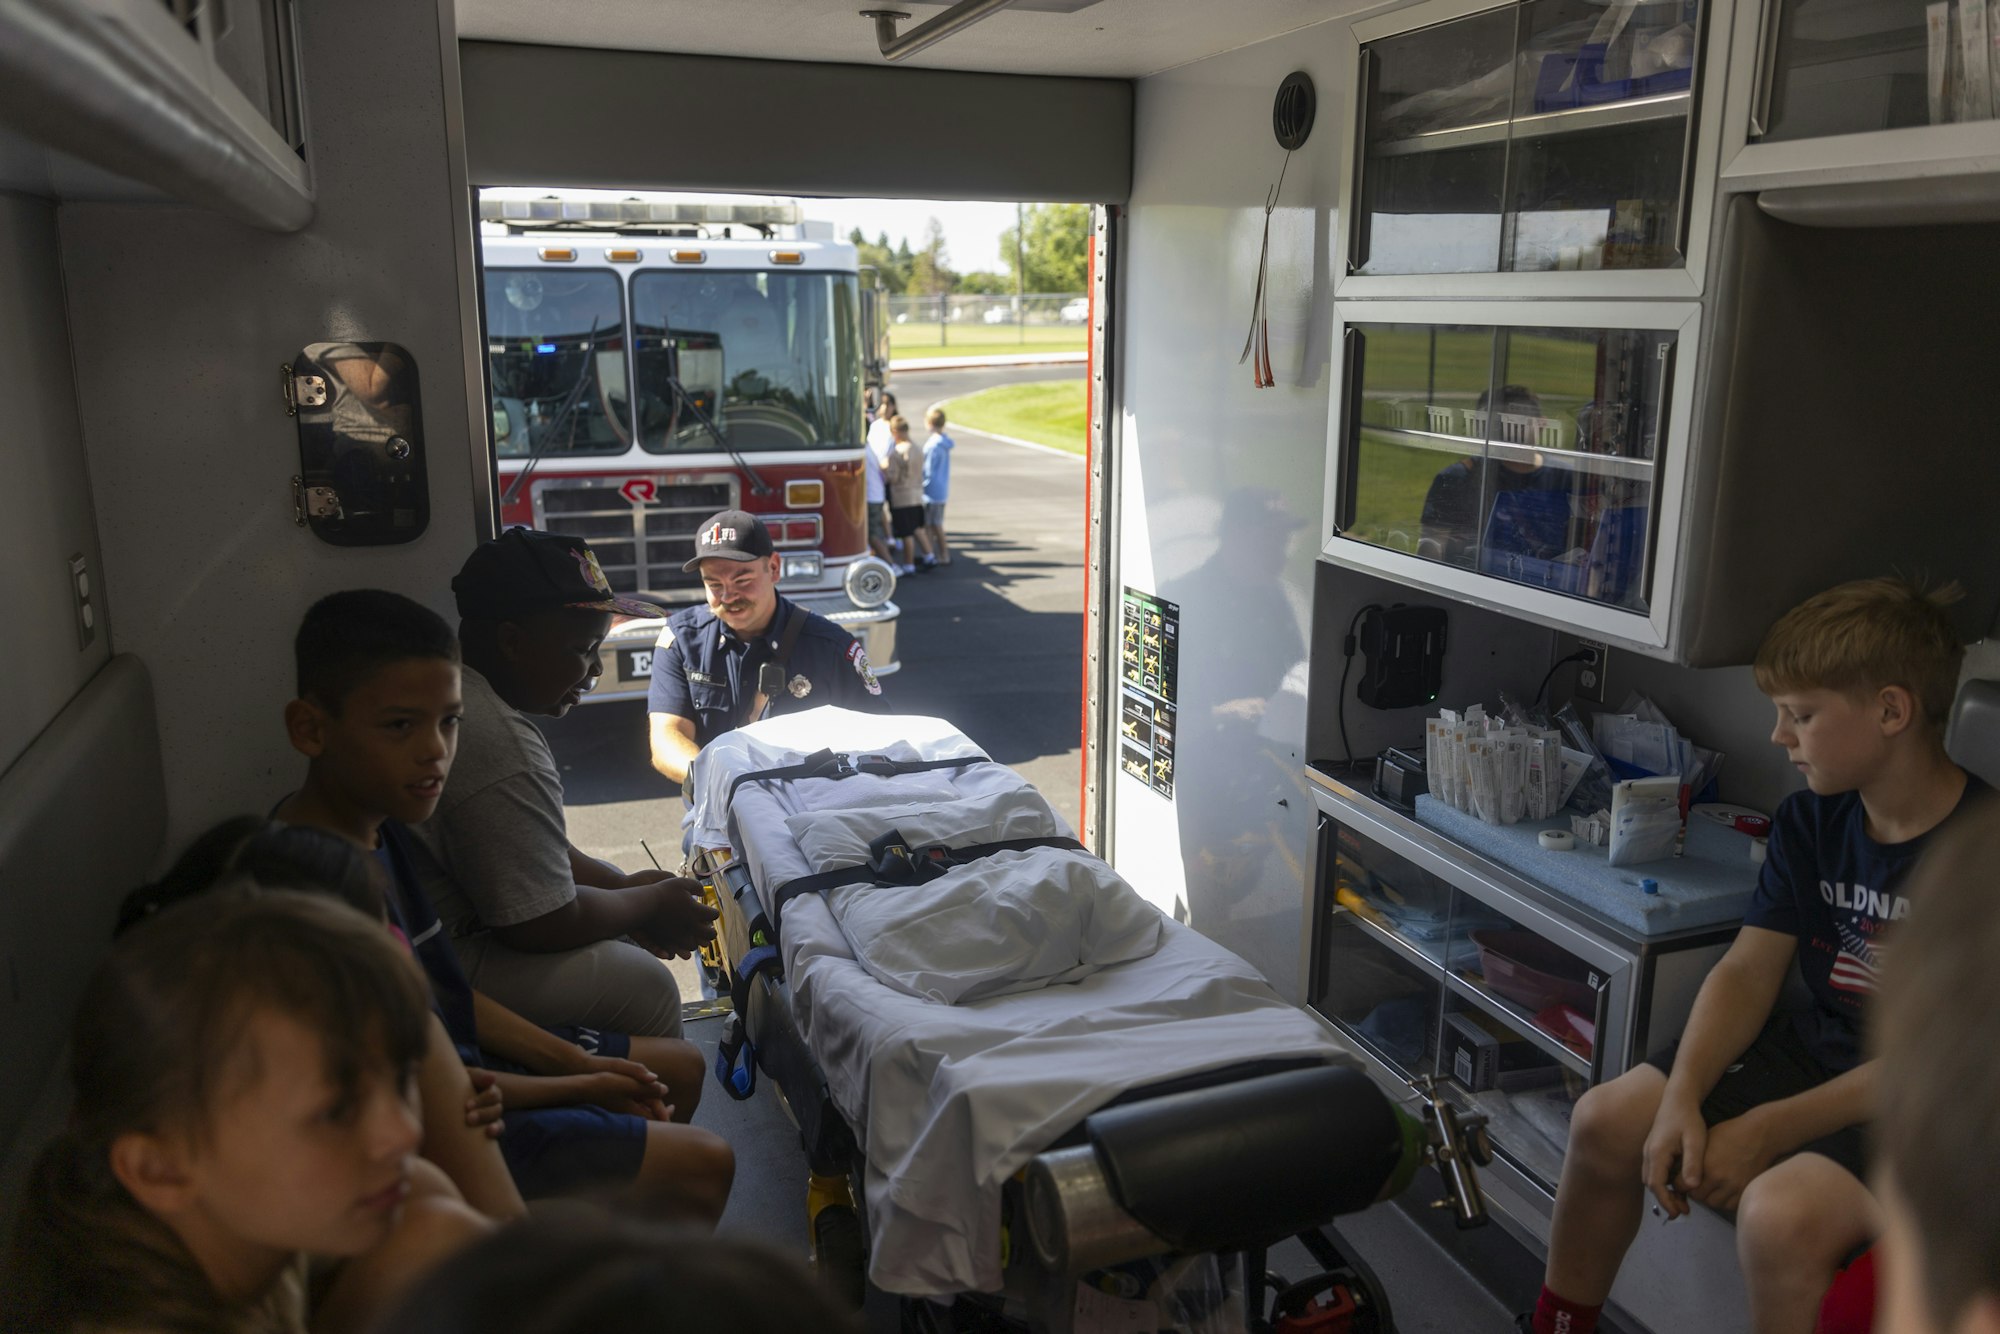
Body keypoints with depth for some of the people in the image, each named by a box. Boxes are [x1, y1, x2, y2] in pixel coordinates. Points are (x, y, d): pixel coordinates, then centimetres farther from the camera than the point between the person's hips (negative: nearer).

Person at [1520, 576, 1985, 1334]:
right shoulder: (1811, 821, 3)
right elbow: (1749, 970, 0)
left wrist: (1768, 1130, -22)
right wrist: (1683, 1098, -15)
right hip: (1818, 1047, 7)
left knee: (1781, 1212, -33)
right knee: (1606, 1122, -3)